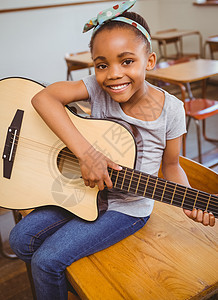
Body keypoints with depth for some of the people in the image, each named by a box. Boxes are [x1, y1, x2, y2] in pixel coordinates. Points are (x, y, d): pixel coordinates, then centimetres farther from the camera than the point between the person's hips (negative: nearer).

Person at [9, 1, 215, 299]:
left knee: (48, 261, -12)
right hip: (84, 189, 4)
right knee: (21, 239, 3)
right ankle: (60, 276, 30)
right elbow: (43, 97, -28)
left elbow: (171, 165, -4)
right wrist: (86, 152, -38)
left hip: (128, 206, -3)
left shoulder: (170, 110, -16)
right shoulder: (98, 87, -14)